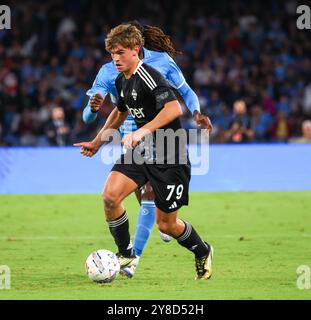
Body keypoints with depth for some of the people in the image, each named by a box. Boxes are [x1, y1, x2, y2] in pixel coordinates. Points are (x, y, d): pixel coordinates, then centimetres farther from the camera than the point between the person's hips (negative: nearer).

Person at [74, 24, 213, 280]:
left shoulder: (148, 76, -20)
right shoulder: (121, 81, 8)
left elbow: (174, 108, -33)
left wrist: (142, 132, -38)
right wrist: (97, 142, 28)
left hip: (170, 156, -7)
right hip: (141, 152, 7)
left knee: (166, 225, 1)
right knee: (110, 196, -16)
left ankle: (203, 252, 32)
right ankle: (126, 255, 3)